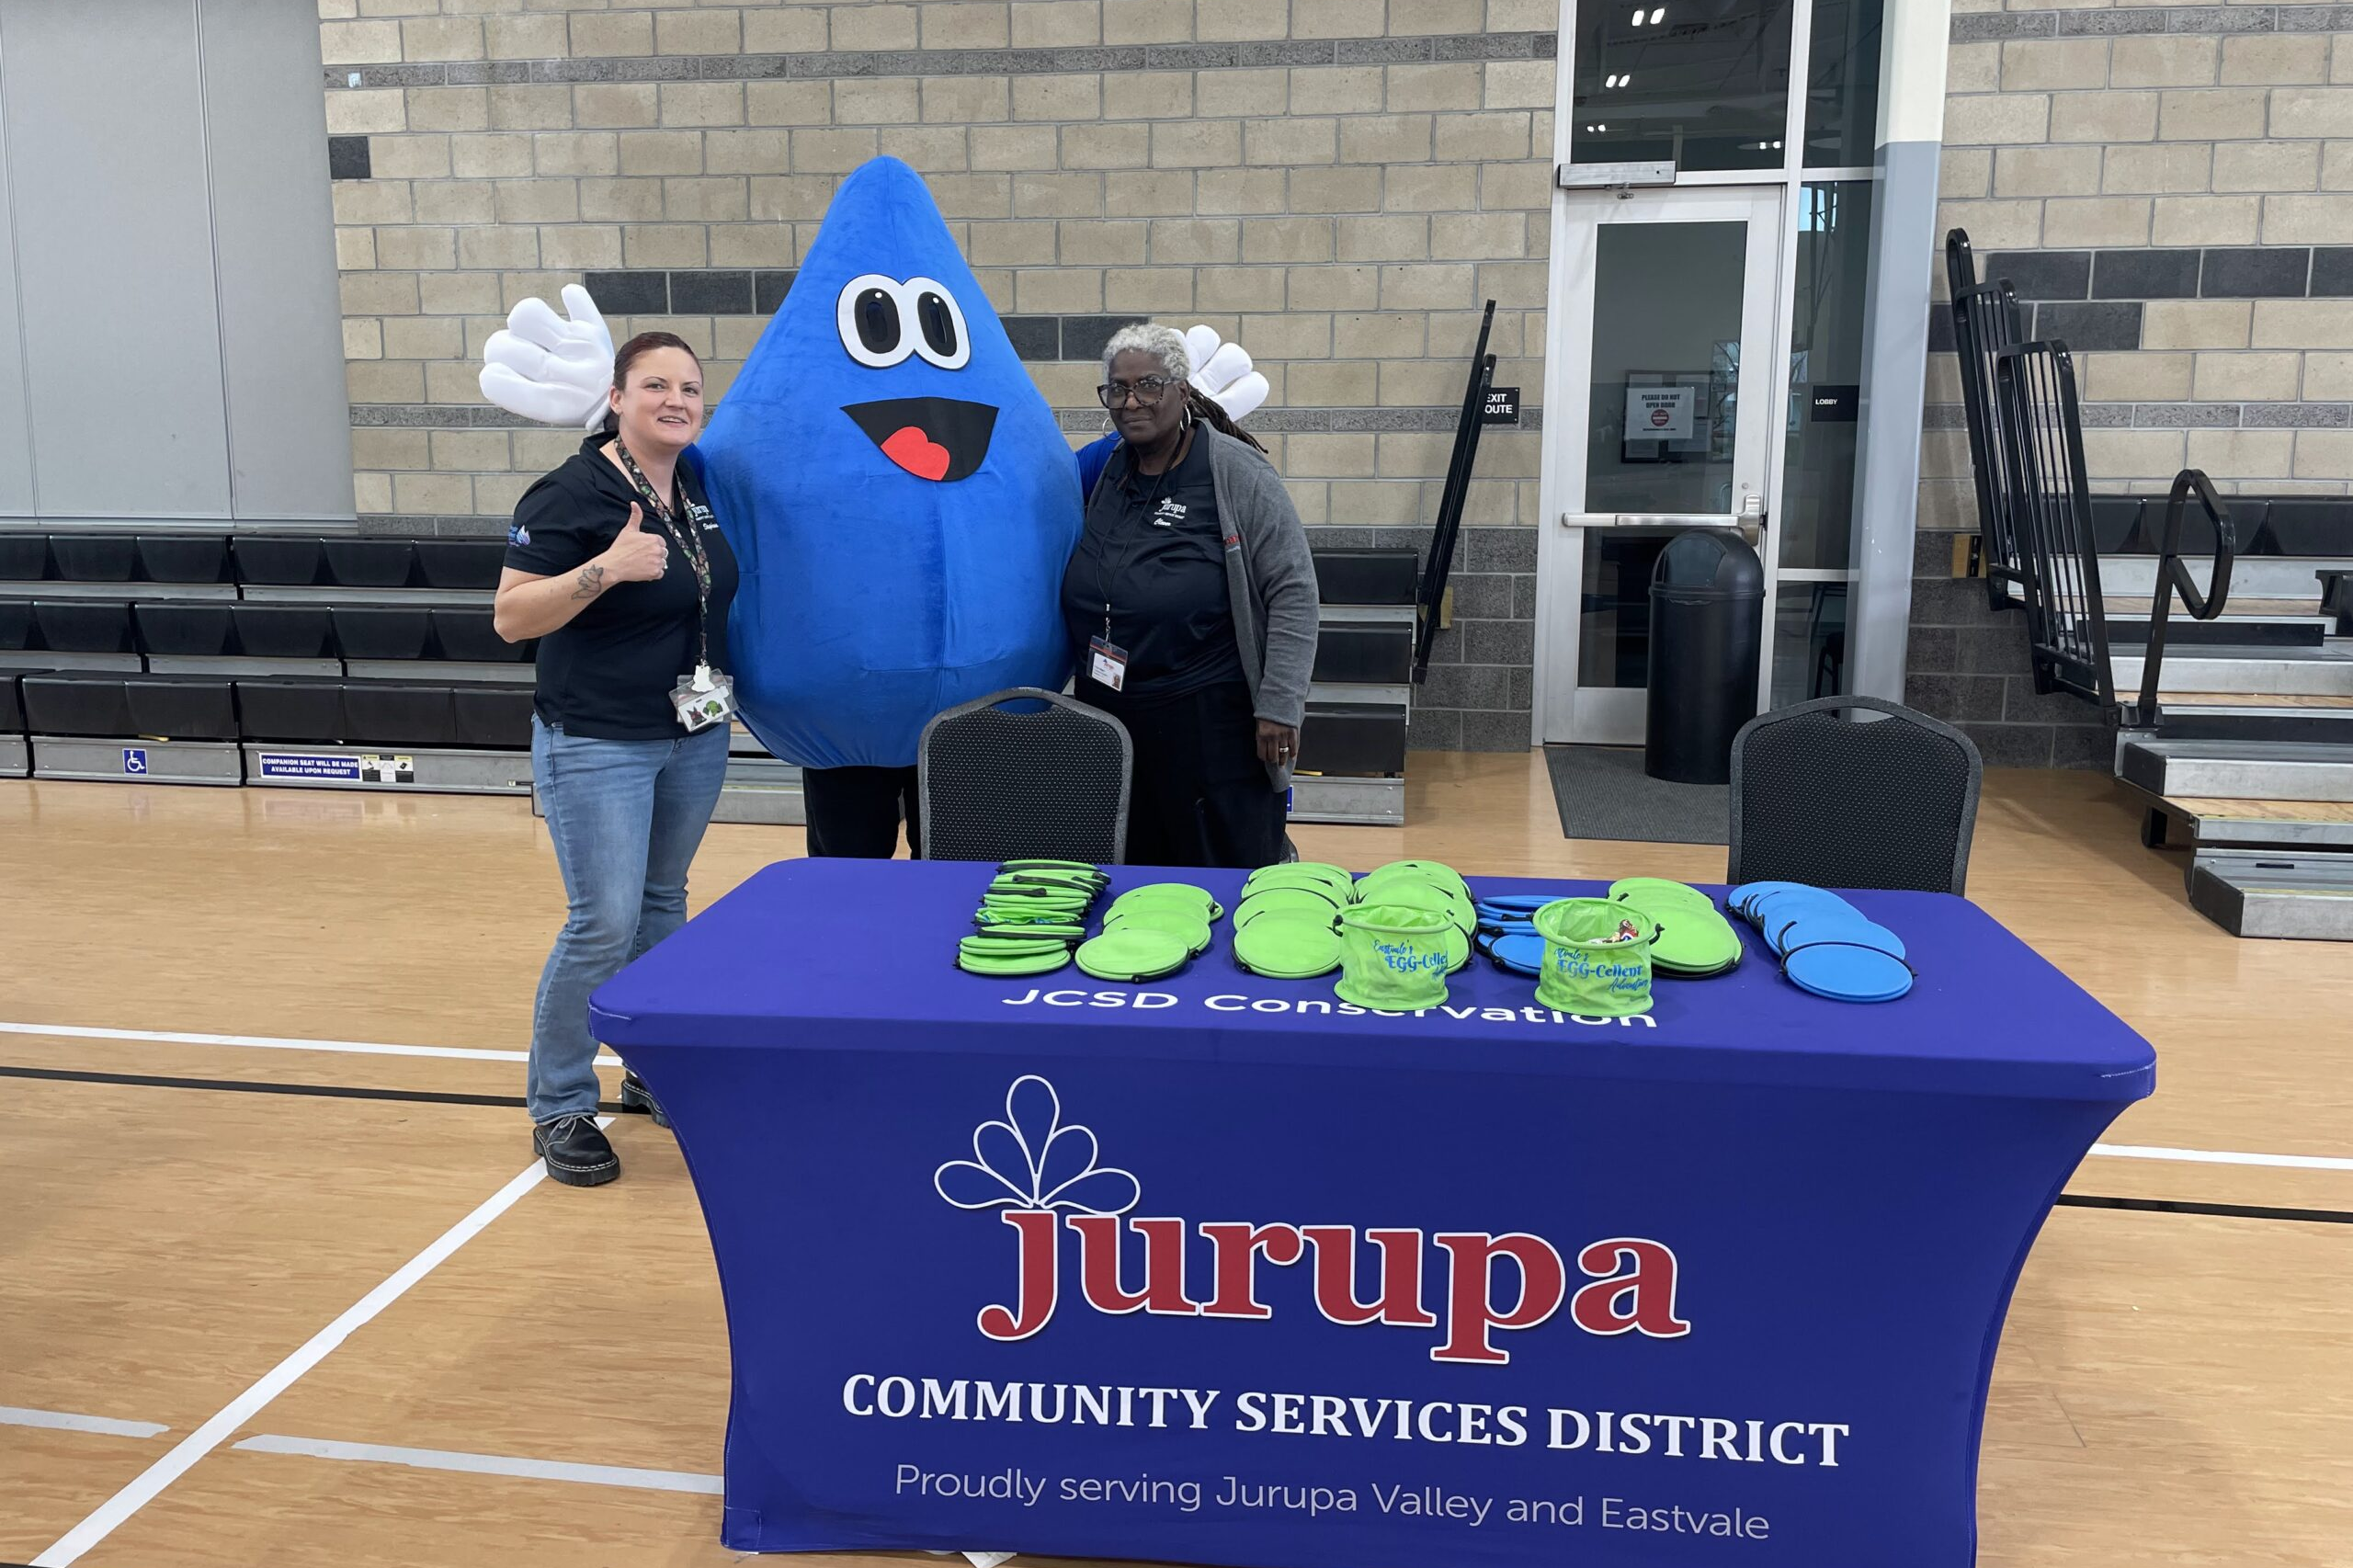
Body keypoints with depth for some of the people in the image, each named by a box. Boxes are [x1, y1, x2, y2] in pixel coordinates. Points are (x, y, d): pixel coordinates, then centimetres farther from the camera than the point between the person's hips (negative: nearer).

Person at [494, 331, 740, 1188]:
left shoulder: (702, 488, 5)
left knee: (663, 906, 15)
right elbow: (511, 617, -18)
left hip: (696, 738, 6)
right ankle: (559, 1109, 9)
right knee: (604, 924, -8)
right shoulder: (571, 494, -14)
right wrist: (606, 568, -30)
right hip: (596, 744, -6)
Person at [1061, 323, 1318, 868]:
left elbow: (1294, 592, -11)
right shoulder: (1107, 473, 10)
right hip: (1111, 715, 6)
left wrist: (1279, 706, -15)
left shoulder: (1237, 474, -8)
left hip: (1211, 721, -6)